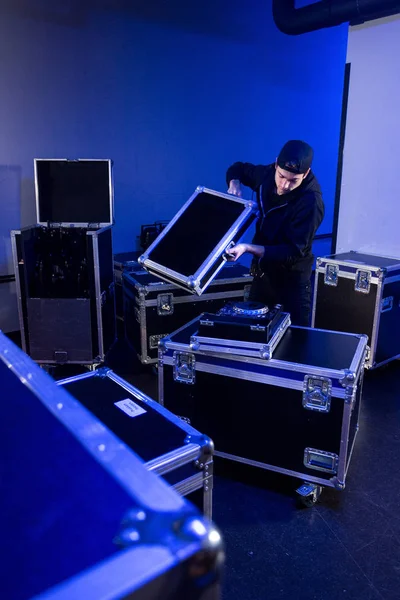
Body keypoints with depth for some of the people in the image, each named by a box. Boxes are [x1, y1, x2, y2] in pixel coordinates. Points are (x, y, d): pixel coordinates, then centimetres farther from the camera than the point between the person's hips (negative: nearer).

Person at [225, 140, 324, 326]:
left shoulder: (311, 202, -26)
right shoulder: (267, 174, -7)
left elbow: (294, 251, -27)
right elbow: (238, 169, 13)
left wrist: (248, 248, -36)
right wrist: (234, 184, -10)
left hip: (291, 279, -6)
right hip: (262, 270, 6)